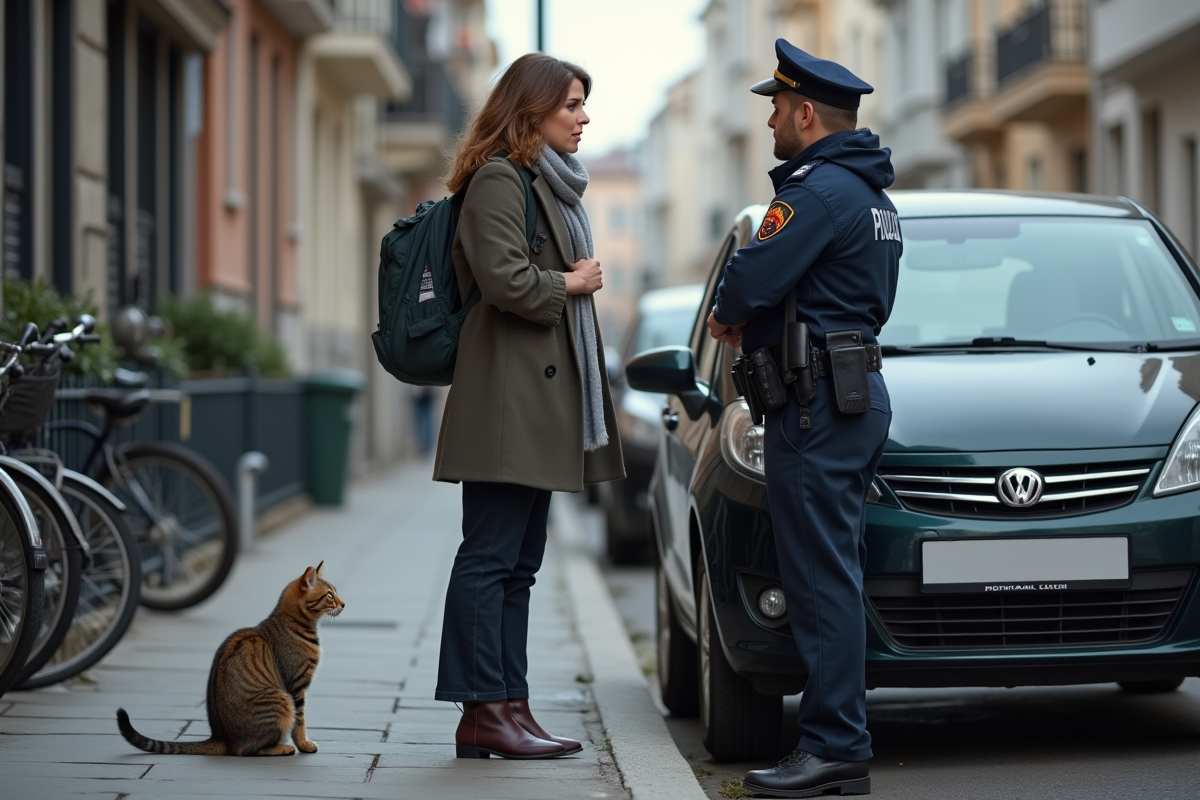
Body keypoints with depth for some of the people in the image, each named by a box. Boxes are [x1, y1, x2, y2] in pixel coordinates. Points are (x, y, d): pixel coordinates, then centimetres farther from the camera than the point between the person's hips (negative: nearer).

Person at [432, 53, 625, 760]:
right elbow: (506, 280, -21)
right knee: (491, 557, -8)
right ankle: (483, 713, -6)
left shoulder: (551, 182, 21)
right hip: (507, 396, -11)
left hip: (544, 399, 11)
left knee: (520, 564, 10)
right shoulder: (499, 179, -10)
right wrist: (572, 282, -7)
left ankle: (510, 707, 13)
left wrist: (583, 279, 9)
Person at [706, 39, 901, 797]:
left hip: (818, 403, -10)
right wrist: (753, 321, 10)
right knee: (836, 576, 13)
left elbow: (753, 277, -21)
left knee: (823, 577, -9)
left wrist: (725, 313, 1)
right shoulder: (874, 197, 19)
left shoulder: (819, 189, -14)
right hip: (862, 393, 10)